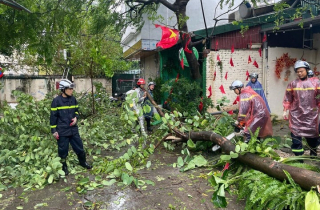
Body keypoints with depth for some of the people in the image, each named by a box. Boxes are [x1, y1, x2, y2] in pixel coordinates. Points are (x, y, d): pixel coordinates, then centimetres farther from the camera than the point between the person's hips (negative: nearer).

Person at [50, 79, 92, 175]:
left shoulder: (73, 99, 3)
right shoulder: (56, 101, -11)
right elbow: (53, 116, -8)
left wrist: (76, 118, -5)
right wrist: (54, 130, -8)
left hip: (73, 129, 5)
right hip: (62, 131, -4)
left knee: (79, 146, 13)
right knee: (63, 150, 9)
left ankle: (83, 162, 34)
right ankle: (64, 166, 29)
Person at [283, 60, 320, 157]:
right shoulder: (293, 84, 1)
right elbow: (288, 98, 3)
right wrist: (285, 110, 1)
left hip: (311, 114, 1)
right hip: (296, 114, 0)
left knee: (312, 134, 15)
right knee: (296, 134, -1)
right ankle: (298, 155, 9)